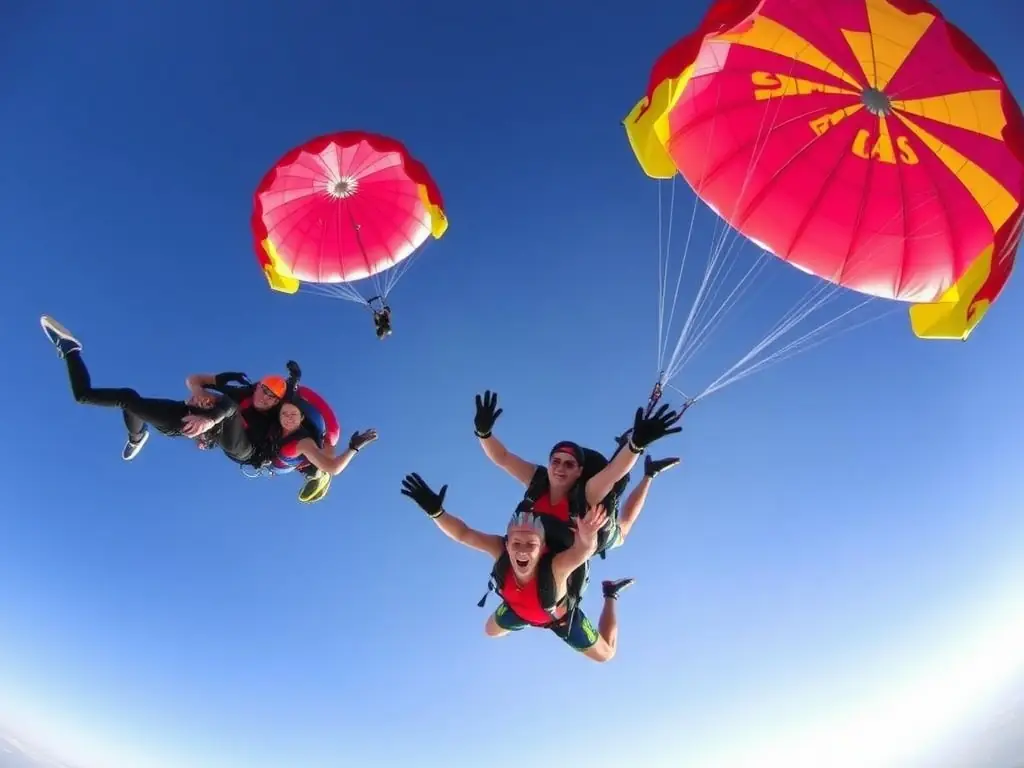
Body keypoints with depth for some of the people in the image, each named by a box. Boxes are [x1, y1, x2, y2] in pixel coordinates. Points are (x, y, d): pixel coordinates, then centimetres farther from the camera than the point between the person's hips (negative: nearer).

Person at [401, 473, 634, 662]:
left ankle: (610, 594, 37)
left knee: (605, 654, 18)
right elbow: (463, 534, -39)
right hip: (519, 609, 3)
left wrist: (588, 539, -93)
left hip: (561, 617, -3)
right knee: (491, 631, 28)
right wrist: (435, 511, -55)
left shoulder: (557, 567, -51)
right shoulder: (500, 551, -39)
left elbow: (583, 549, -70)